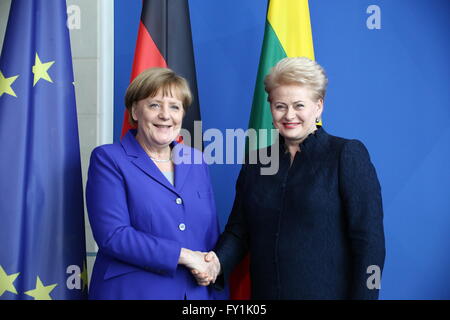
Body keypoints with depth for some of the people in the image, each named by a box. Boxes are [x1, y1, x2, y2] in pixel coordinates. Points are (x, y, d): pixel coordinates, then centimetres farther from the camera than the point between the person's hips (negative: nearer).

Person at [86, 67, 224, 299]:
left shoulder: (195, 161, 9)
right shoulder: (108, 159, -5)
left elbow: (211, 234, 12)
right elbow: (112, 235, -16)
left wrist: (212, 264, -6)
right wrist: (184, 255, -16)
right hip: (133, 291, -4)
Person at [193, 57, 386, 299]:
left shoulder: (348, 154, -7)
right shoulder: (256, 163, 7)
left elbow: (369, 240, -11)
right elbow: (238, 230, 7)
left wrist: (362, 295, -18)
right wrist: (218, 261, -12)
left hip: (330, 292, -4)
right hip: (264, 292, 4)